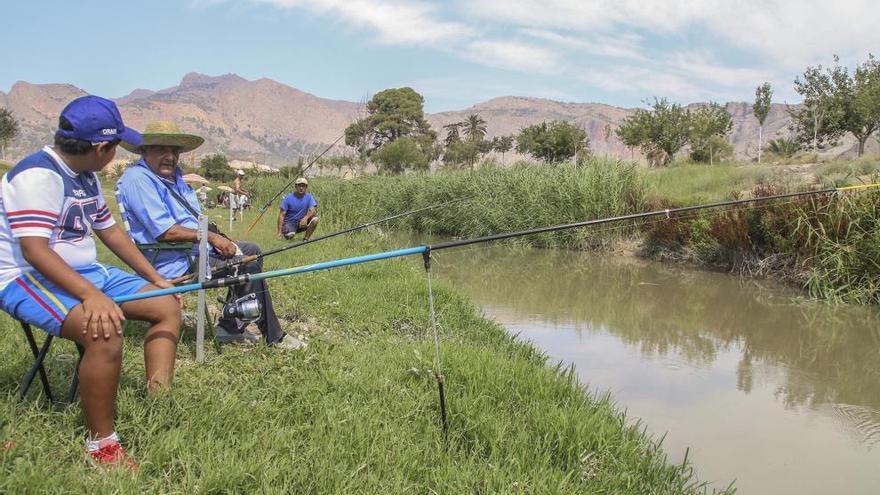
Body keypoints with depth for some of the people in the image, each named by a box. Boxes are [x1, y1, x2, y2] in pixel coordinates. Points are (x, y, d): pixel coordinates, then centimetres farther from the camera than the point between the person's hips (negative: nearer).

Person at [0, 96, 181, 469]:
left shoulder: (86, 177, 10)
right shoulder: (38, 175, -19)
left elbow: (109, 229, 19)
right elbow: (34, 250, -28)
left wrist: (156, 278, 15)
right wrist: (90, 295, -39)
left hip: (86, 273, 10)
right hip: (30, 278, -10)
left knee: (167, 305, 4)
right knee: (105, 330, -35)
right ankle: (101, 445, -21)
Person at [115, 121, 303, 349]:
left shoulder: (173, 175, 14)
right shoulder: (137, 178, -17)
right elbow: (164, 231, -25)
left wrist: (221, 240, 0)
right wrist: (210, 236, -18)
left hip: (196, 248, 11)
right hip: (177, 264, -11)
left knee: (252, 251, 15)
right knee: (249, 266, -17)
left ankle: (230, 328, 12)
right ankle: (274, 337, -4)